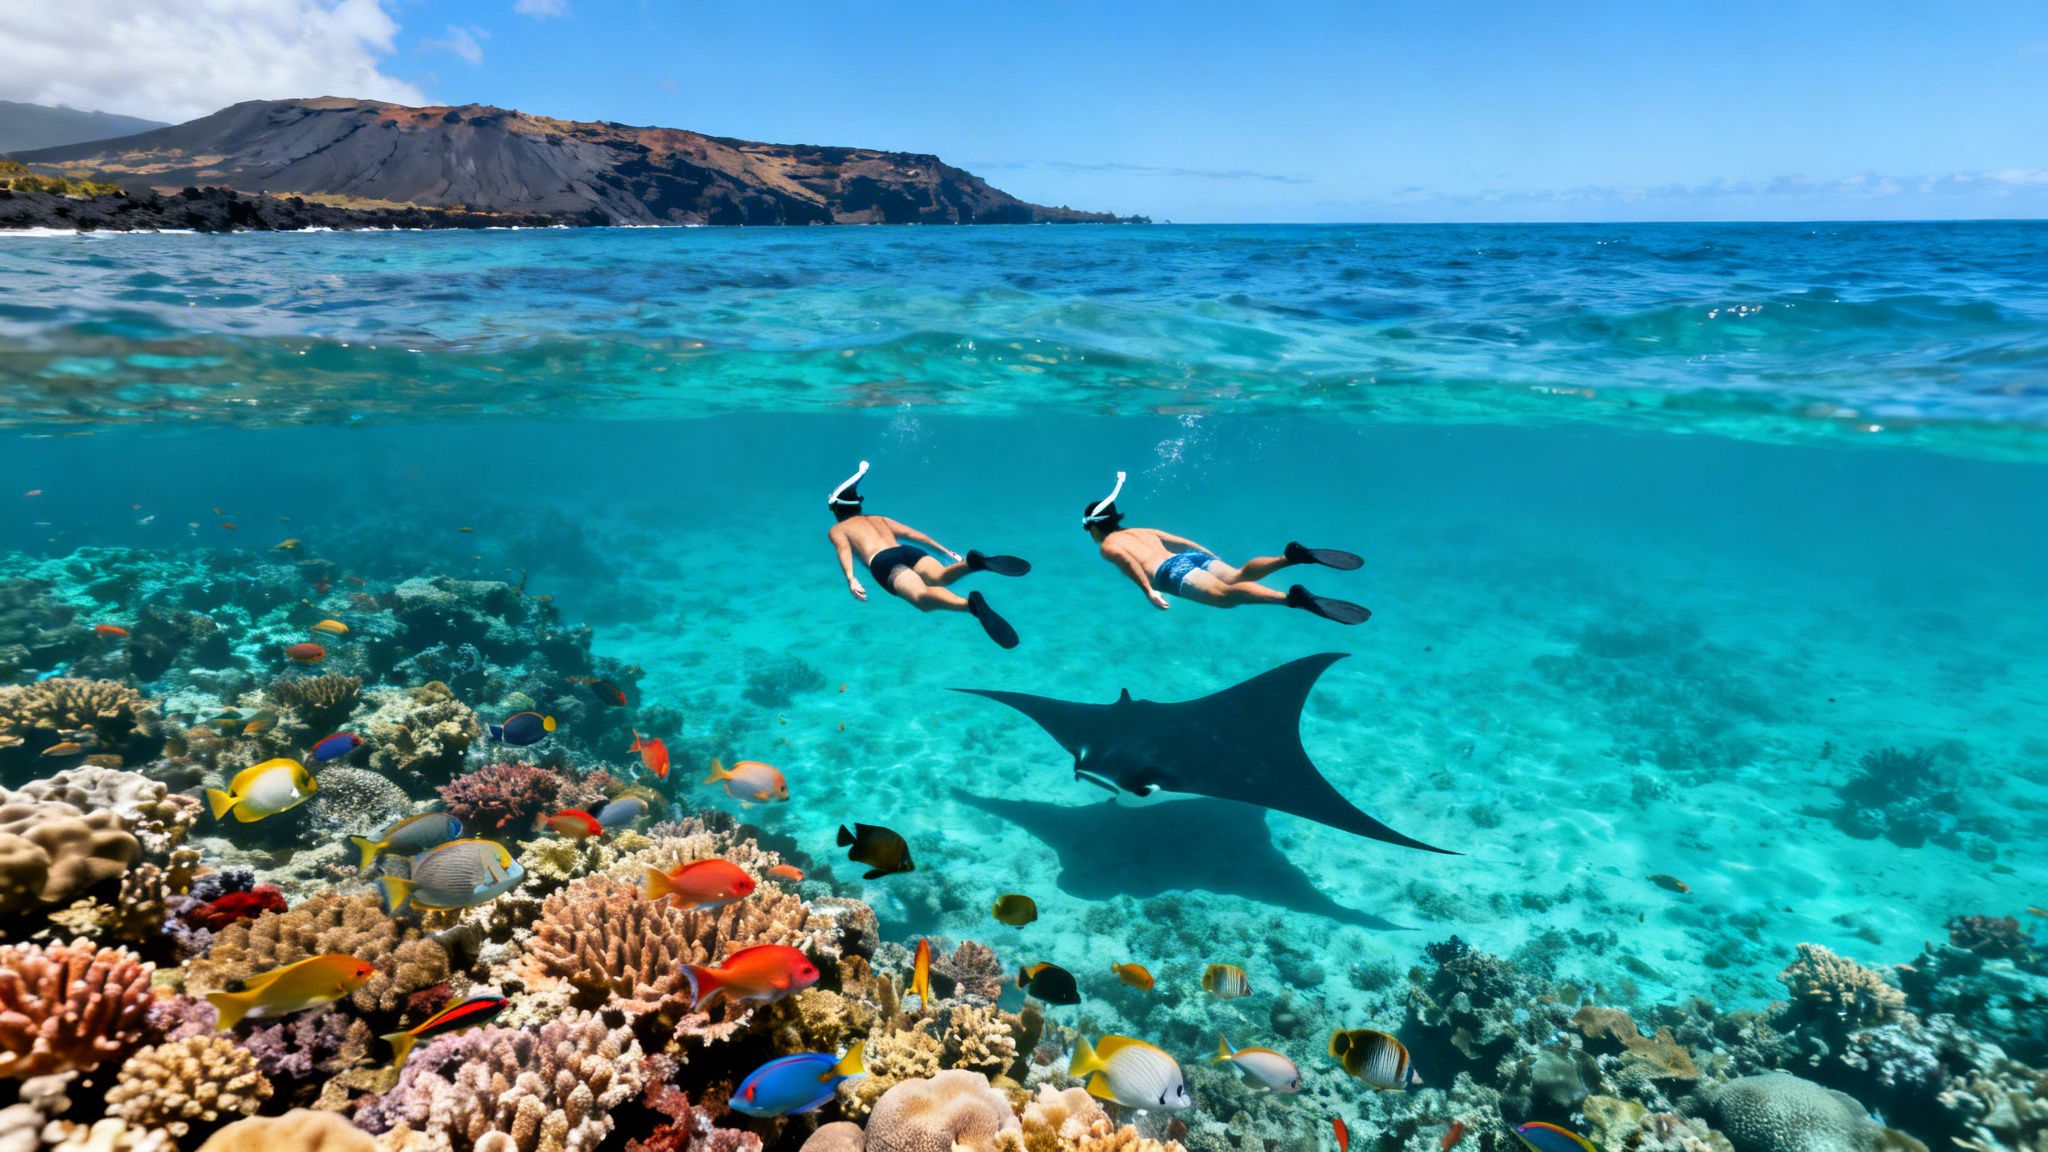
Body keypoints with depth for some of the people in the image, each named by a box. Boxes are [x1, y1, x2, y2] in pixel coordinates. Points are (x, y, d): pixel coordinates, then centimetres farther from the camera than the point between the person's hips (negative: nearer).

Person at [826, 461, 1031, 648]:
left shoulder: (836, 530, 28)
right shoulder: (881, 519, 40)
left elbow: (844, 549, 5)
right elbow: (915, 535, 30)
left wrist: (851, 579, -12)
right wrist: (946, 551, 27)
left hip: (883, 562, -5)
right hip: (910, 551, 6)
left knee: (921, 595, -32)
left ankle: (970, 604, -63)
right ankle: (971, 562, -56)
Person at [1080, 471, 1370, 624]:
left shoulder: (1107, 546, 16)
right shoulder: (1141, 531, 37)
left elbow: (1128, 559, -8)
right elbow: (1183, 541, 35)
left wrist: (1149, 590, -15)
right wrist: (1212, 560, 40)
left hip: (1172, 571, -8)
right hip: (1192, 556, 8)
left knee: (1226, 594, -28)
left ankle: (1292, 598, -52)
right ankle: (1289, 556, -31)